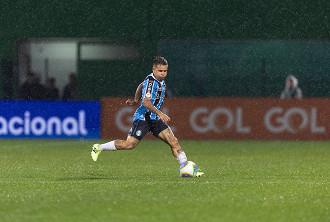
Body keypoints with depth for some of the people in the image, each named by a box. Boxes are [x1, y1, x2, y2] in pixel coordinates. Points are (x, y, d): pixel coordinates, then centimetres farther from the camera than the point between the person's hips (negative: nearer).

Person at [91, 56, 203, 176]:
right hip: (143, 117, -8)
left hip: (155, 119, 8)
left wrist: (135, 100, 27)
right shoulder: (150, 81, -17)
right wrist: (160, 113, -34)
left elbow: (141, 86, 30)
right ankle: (99, 148, 6)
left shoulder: (160, 80, 11)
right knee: (129, 144, -12)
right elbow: (146, 103, -27)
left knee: (173, 142, -3)